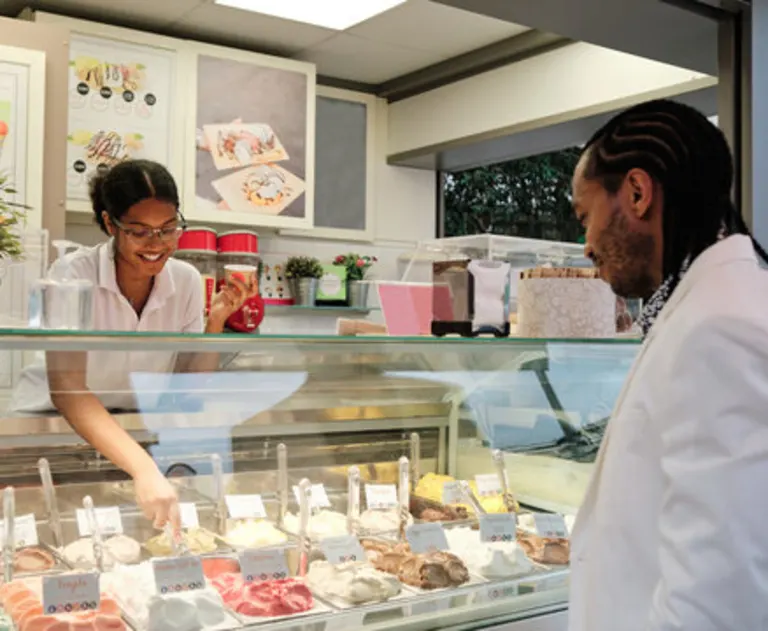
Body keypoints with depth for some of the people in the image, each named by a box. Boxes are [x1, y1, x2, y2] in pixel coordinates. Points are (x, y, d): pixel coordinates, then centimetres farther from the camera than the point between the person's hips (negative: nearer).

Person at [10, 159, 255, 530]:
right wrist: (144, 468, -47)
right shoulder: (75, 274, -20)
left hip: (131, 429, 4)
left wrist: (216, 322, -18)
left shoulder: (186, 281, -7)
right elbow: (66, 389, -34)